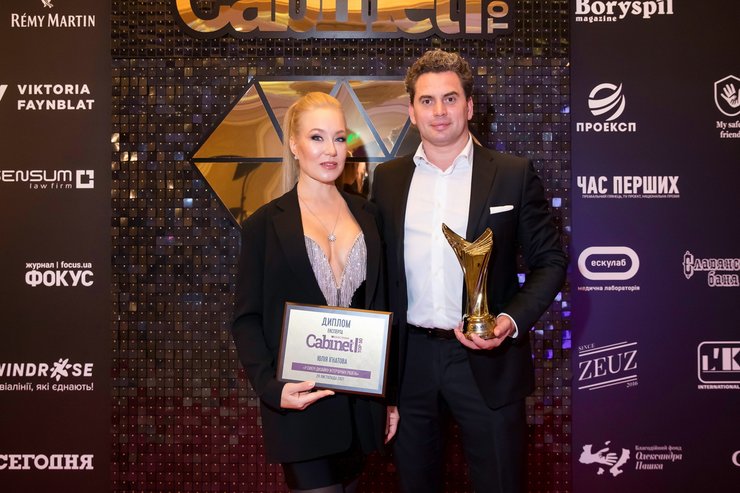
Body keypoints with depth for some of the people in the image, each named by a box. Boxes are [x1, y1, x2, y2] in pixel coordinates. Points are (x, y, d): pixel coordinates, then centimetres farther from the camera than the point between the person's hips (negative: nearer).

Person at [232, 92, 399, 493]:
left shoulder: (366, 215, 7)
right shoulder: (265, 224, -3)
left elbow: (381, 306, 10)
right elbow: (247, 319, -3)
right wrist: (270, 387, -19)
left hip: (360, 396, 4)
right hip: (300, 400, -4)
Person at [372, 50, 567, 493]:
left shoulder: (513, 174, -2)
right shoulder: (388, 178, 6)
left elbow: (550, 260, 0)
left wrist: (513, 320, -15)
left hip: (487, 360, -2)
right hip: (411, 360, 3)